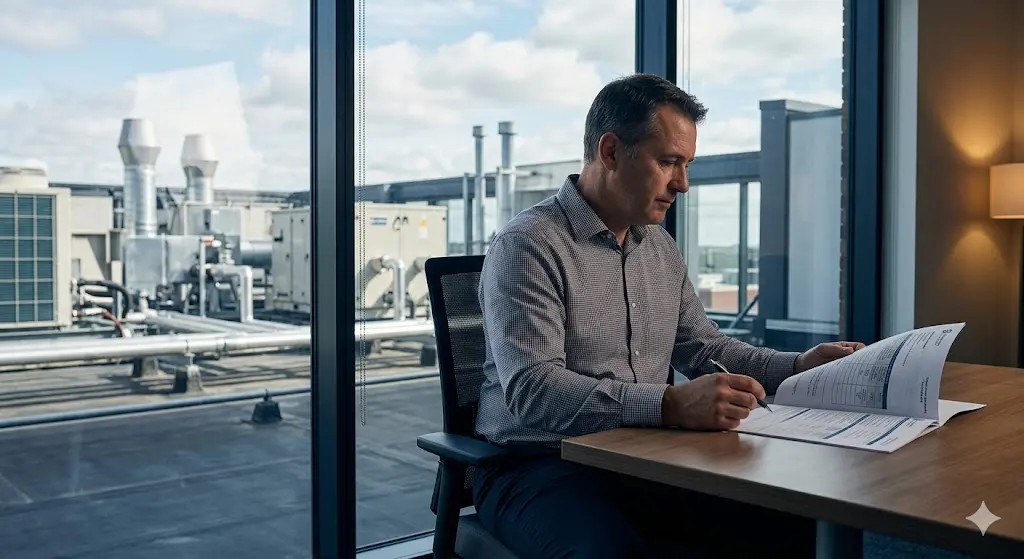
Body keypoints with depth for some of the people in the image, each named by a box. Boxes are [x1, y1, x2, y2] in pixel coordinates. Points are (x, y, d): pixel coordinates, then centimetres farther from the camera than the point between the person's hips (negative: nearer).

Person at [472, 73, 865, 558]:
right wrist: (670, 405, -35)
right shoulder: (527, 246, -14)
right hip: (541, 468, -7)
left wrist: (797, 367, 6)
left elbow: (701, 349, 21)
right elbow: (532, 390, -25)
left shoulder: (661, 246, 13)